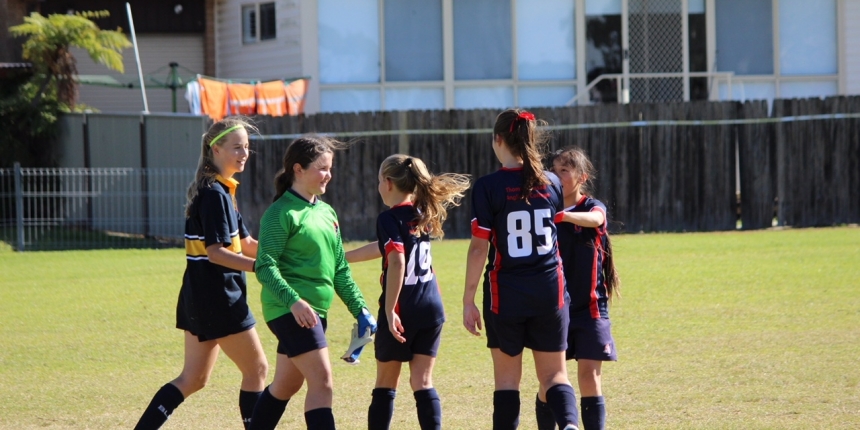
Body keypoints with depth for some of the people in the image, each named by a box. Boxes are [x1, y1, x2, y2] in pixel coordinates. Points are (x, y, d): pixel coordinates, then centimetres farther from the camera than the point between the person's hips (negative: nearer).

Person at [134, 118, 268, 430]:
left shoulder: (222, 191, 15)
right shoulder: (214, 193, -15)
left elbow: (244, 244, 19)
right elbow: (215, 252, -21)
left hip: (200, 299, 10)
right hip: (217, 298, -10)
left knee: (193, 379, 12)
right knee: (256, 370, 1)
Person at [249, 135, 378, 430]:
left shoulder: (326, 213, 16)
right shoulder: (281, 213, -9)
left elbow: (339, 269, 20)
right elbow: (265, 267, -16)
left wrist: (360, 310, 14)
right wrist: (294, 301, -28)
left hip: (315, 311, 8)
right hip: (291, 311, -8)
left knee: (286, 384, 15)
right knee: (322, 381, -15)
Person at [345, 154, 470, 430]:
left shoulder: (390, 218, -11)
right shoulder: (422, 215, 12)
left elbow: (397, 262, -24)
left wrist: (389, 310, -24)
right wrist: (343, 257, 32)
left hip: (403, 309, -6)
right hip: (431, 308, 6)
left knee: (386, 383, 8)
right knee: (423, 382, 5)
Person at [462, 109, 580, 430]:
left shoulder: (488, 187, -10)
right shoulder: (551, 183, 3)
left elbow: (479, 248, -10)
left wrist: (468, 300, -4)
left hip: (506, 293, -3)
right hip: (549, 291, 3)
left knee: (507, 378, 9)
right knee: (554, 374, 6)